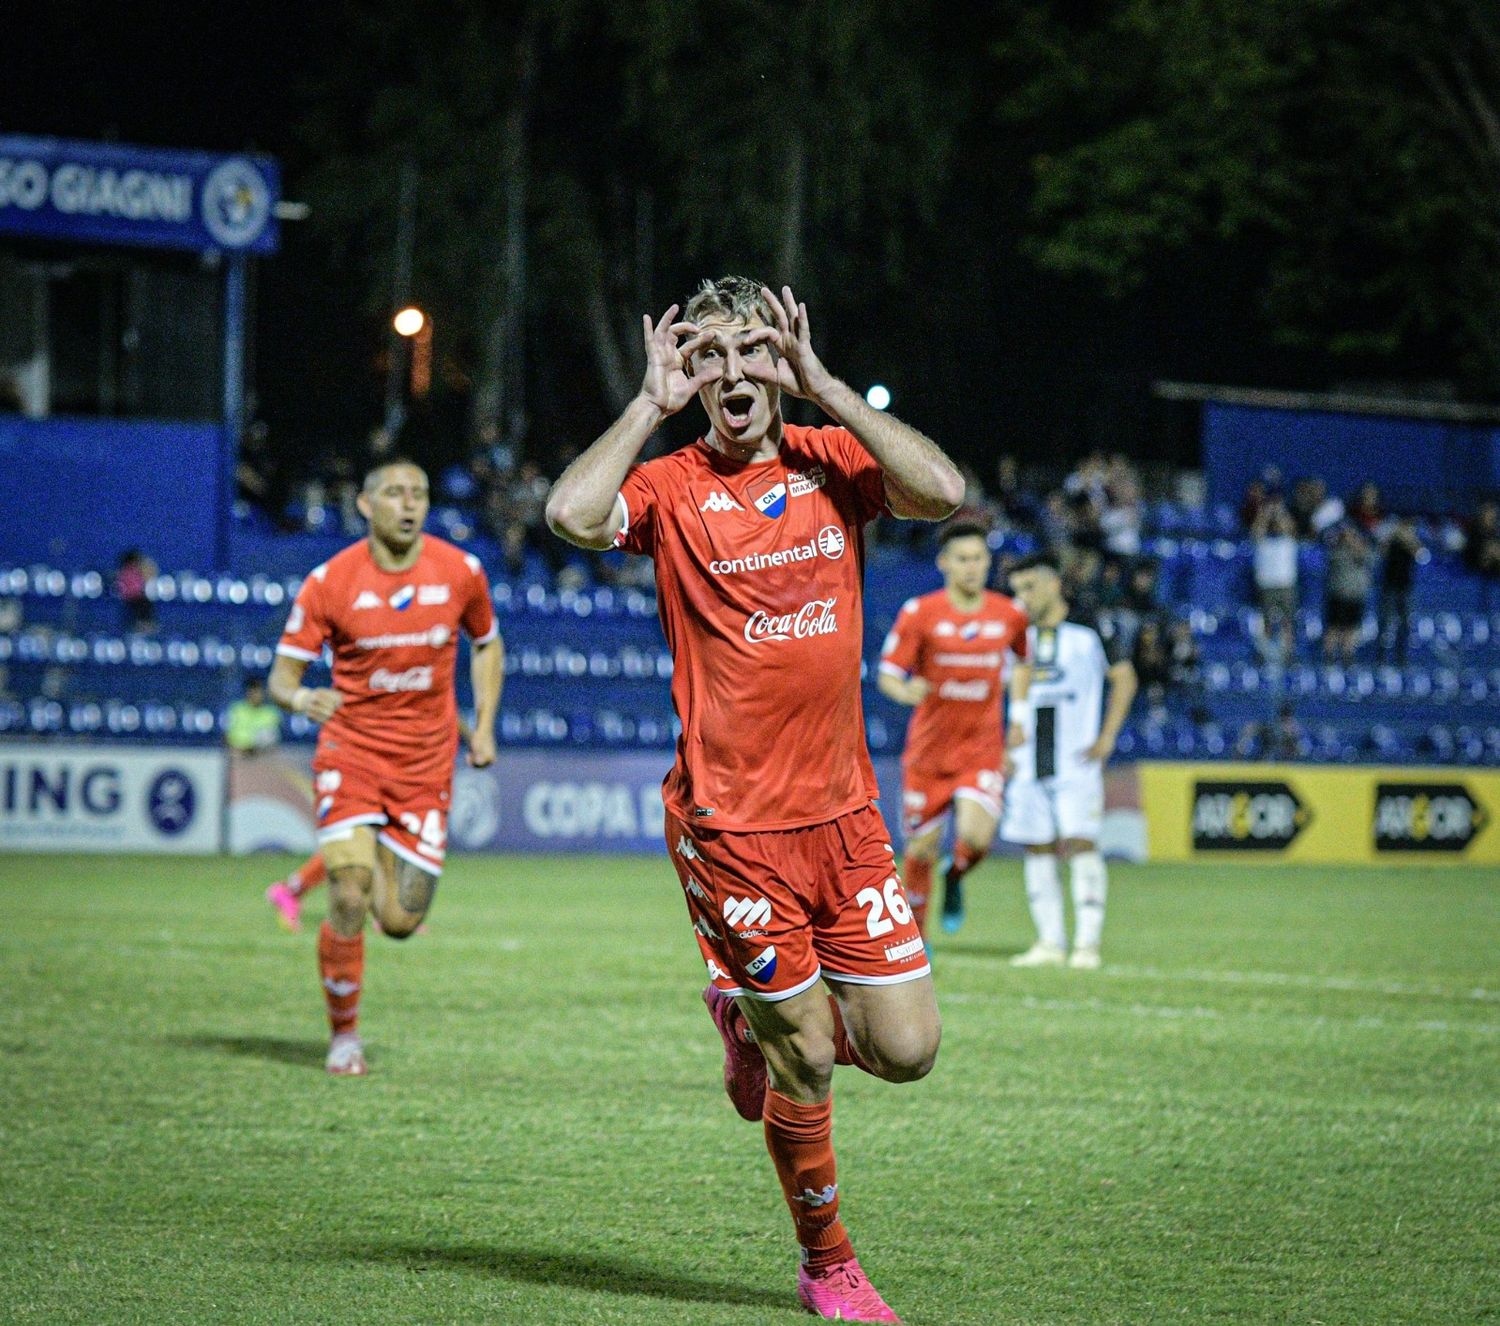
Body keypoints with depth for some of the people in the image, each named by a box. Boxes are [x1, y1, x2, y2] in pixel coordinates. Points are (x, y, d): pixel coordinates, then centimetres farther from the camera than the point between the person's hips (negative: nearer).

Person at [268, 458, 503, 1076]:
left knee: (400, 922, 0)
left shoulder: (460, 571, -3)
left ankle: (381, 857, 37)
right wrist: (300, 698, -29)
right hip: (351, 752, -2)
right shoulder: (330, 581, -10)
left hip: (427, 763, 2)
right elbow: (281, 677, -5)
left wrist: (483, 725, 7)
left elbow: (487, 644, 17)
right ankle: (344, 1036, 6)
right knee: (349, 902, -16)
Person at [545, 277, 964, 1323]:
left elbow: (944, 491, -11)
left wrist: (826, 386, -8)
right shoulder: (672, 487, -2)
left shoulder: (831, 461, 7)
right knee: (807, 1061, 2)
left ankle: (750, 1010, 30)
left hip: (844, 808, 4)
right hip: (731, 823, -4)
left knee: (906, 1049, 2)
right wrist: (653, 404, -13)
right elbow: (573, 514, -23)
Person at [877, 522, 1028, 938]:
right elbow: (887, 674, -6)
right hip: (928, 749, 0)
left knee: (976, 837, -23)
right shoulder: (919, 613, -5)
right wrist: (907, 691, -29)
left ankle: (955, 877, 13)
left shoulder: (1009, 614, 1)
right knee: (921, 850, 4)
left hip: (983, 751, 0)